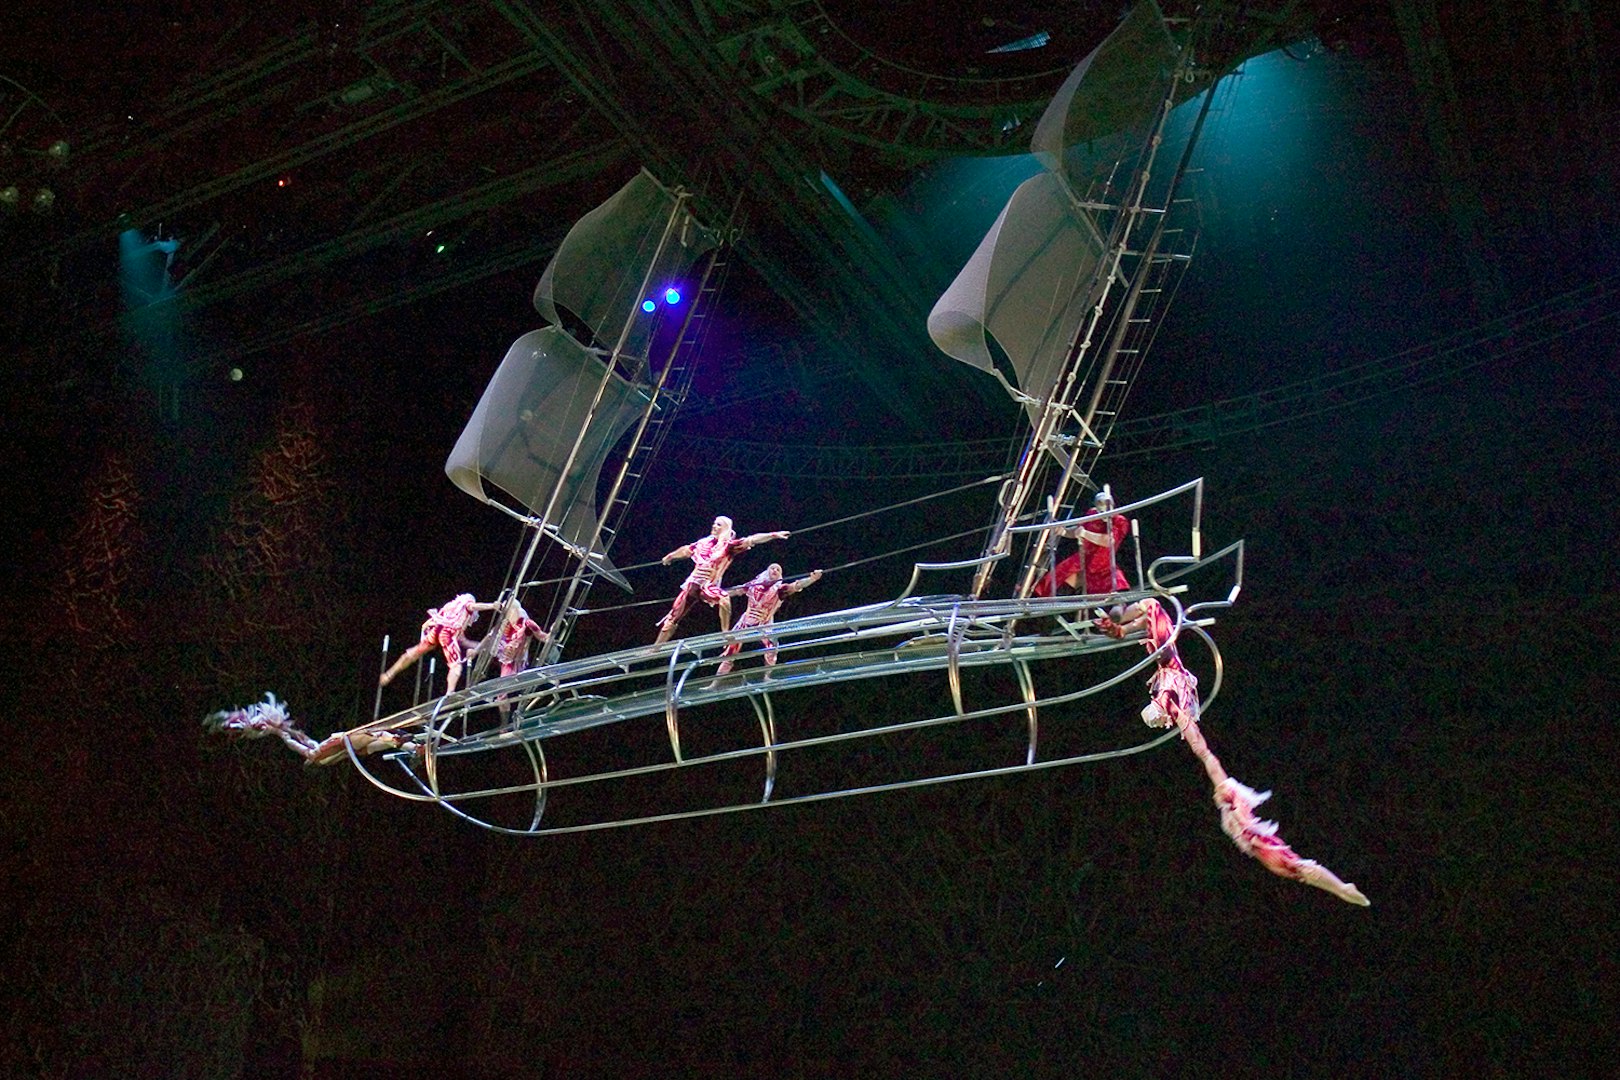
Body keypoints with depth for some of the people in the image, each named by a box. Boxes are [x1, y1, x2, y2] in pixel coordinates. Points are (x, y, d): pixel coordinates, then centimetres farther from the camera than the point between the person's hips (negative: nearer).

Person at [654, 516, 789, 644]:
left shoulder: (730, 545, -4)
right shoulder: (704, 542, 8)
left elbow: (753, 539, -15)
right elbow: (686, 550, 27)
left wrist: (774, 535, -25)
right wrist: (670, 556, 43)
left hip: (710, 585, -4)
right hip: (693, 583, 4)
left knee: (724, 601, -37)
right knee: (673, 618, 7)